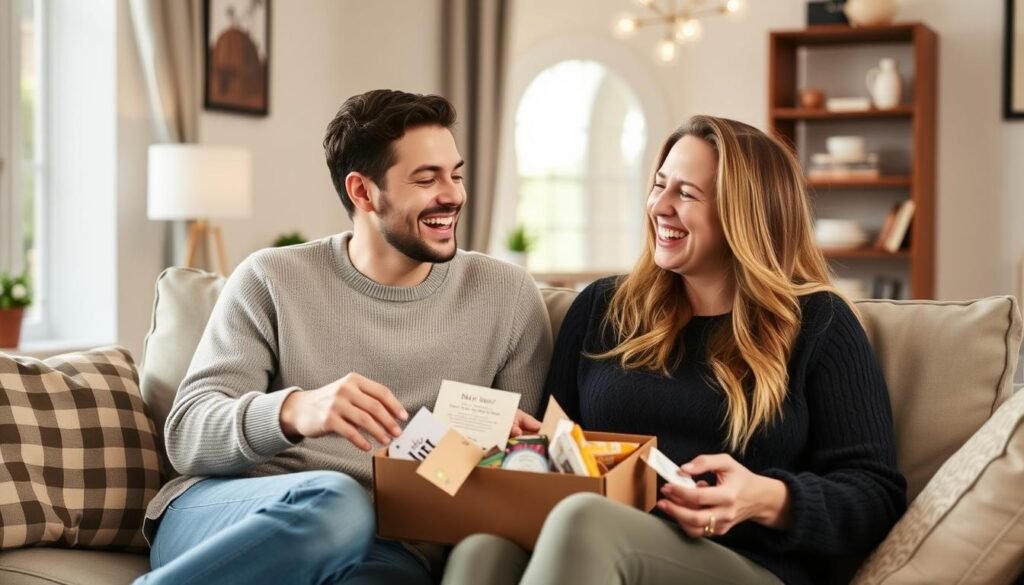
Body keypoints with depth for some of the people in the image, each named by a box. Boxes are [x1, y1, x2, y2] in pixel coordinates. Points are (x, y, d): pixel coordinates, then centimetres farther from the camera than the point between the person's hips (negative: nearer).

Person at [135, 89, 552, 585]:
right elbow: (187, 434, -5)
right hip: (224, 519, 0)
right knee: (332, 504, -37)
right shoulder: (272, 279, 3)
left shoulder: (507, 297, 7)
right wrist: (292, 411, -26)